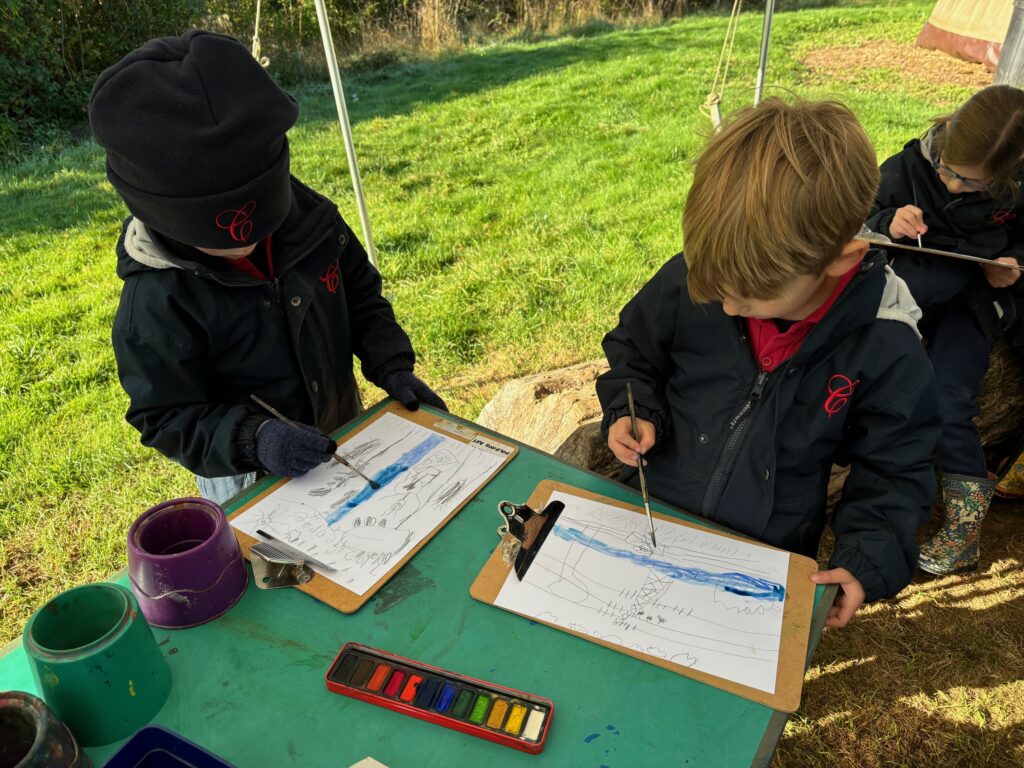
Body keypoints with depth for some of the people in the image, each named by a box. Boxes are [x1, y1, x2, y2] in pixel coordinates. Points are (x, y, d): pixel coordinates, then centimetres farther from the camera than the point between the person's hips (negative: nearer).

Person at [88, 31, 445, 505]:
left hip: (343, 436, 5)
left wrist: (392, 367, -14)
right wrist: (252, 438, -37)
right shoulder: (154, 302, -26)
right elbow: (167, 418, -20)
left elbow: (360, 295, -1)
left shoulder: (308, 216, -15)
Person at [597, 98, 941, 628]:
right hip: (650, 516, 2)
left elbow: (892, 471, -3)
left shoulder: (886, 348, -18)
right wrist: (634, 412, -12)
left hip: (770, 560, -1)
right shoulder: (686, 284, -17)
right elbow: (633, 350, 5)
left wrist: (868, 561, -14)